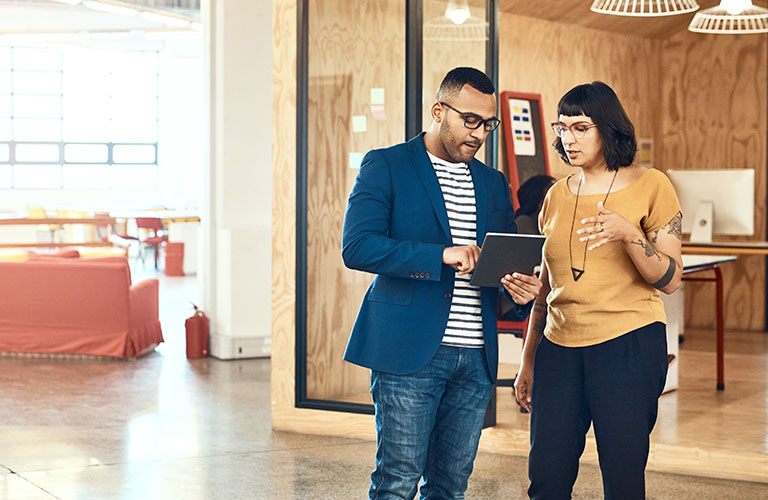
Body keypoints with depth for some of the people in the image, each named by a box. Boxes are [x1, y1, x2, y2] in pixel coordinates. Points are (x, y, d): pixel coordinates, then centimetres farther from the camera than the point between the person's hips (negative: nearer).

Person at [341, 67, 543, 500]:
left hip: (476, 358, 6)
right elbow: (357, 247, -13)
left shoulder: (493, 183, 17)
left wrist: (524, 290, -4)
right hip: (410, 350, -5)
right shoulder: (386, 166, -1)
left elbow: (509, 261, 20)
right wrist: (440, 255, -23)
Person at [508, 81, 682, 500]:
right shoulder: (558, 195, 12)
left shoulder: (651, 186, -1)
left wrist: (628, 234, -21)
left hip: (629, 344, -4)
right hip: (559, 348, 4)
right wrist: (528, 361, 18)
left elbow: (670, 280, -5)